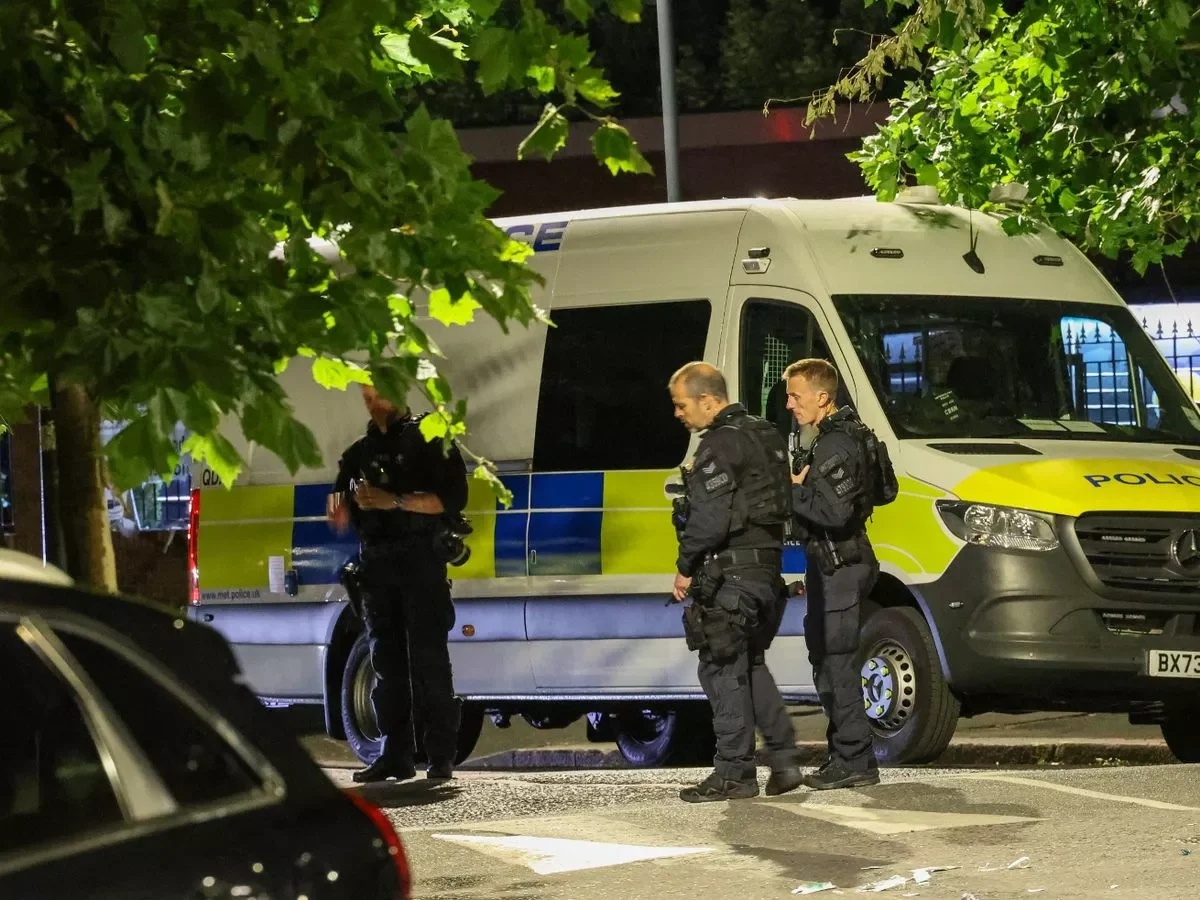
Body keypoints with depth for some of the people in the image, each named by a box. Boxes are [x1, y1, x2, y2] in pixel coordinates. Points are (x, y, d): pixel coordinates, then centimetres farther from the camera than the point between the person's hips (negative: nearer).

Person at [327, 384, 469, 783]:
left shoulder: (428, 439, 4)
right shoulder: (360, 452, 21)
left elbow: (452, 499, -7)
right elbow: (341, 517, 19)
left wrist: (395, 501, -15)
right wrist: (351, 503, -5)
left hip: (420, 559, -6)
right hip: (376, 564, 6)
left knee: (429, 658, -10)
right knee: (386, 663, 4)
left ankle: (441, 755, -11)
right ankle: (396, 754, 5)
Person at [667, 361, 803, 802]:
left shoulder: (721, 445, -14)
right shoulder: (763, 436, 16)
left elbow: (709, 517, -21)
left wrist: (685, 567, -10)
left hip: (730, 572, -10)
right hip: (766, 566, 10)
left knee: (723, 668, -4)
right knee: (750, 665, 18)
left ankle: (734, 773, -3)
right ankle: (783, 761, 15)